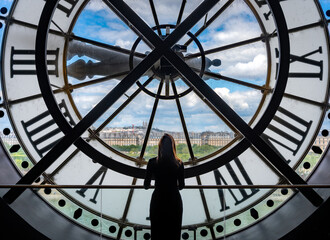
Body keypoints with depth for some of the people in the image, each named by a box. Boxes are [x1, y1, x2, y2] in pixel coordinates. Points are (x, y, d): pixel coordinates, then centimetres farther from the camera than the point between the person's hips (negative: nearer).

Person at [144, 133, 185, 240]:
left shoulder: (152, 162, -10)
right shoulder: (179, 163, -8)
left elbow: (146, 186, -3)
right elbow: (181, 186, 2)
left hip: (158, 201, 0)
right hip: (174, 200, 0)